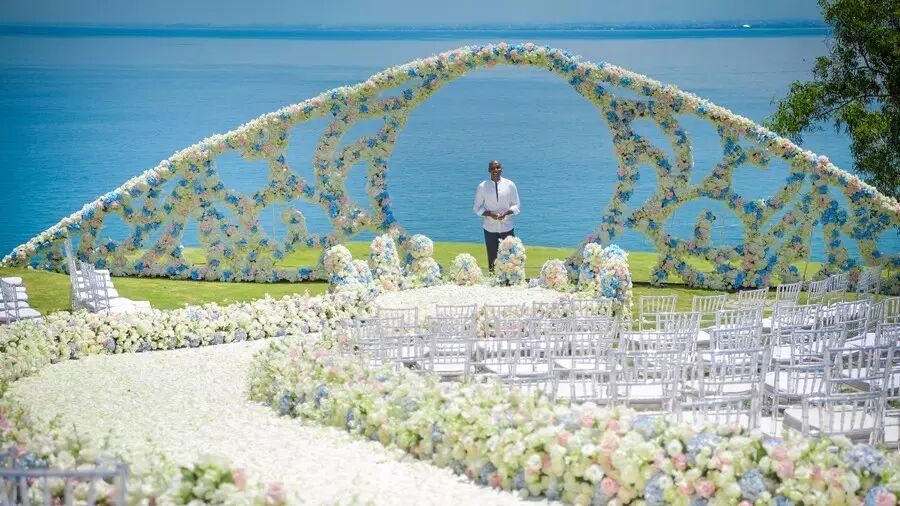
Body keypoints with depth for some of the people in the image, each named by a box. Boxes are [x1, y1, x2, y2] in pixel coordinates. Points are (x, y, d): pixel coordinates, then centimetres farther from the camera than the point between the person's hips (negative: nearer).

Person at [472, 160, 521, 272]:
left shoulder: (510, 185, 0)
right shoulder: (482, 187, -1)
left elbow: (516, 205, 5)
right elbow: (477, 208, 3)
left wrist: (506, 213, -16)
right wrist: (490, 214, -16)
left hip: (507, 226, 0)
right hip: (490, 228, 0)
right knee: (492, 259, 2)